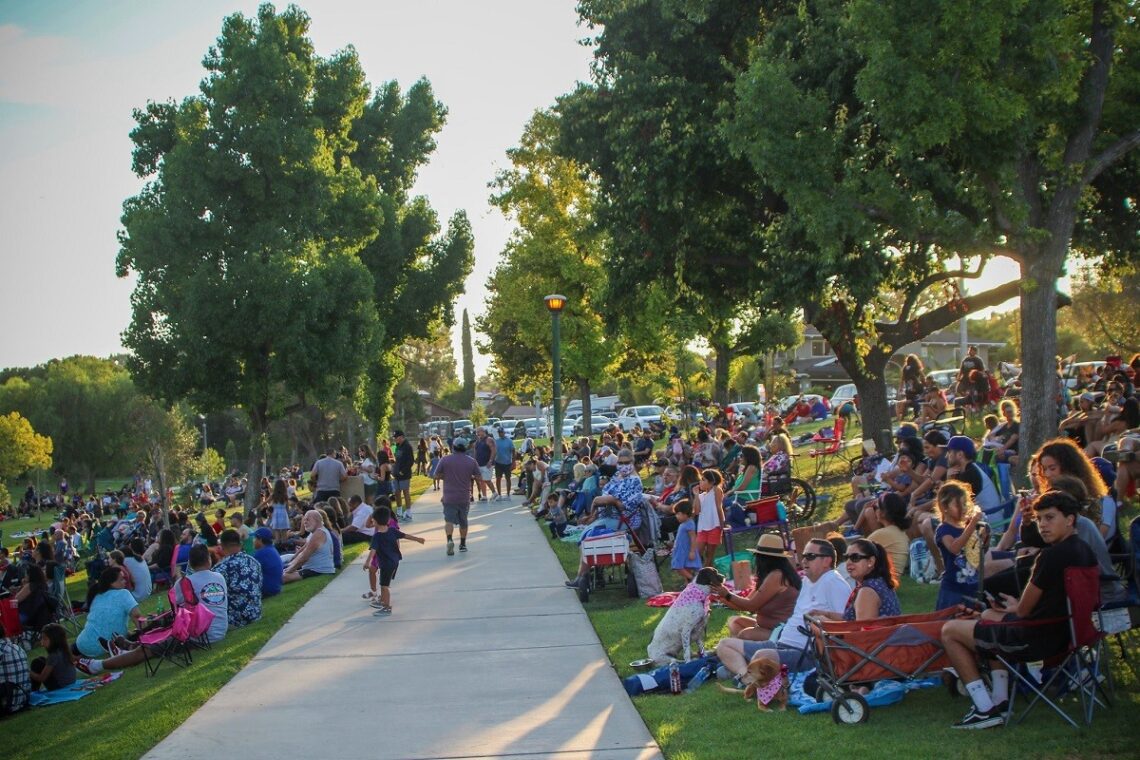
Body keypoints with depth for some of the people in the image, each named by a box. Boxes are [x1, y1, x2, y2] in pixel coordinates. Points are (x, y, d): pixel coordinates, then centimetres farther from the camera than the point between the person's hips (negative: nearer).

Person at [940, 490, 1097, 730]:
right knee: (989, 616, 34)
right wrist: (1019, 606, 10)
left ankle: (985, 710, 1)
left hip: (1037, 640, -10)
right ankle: (1000, 700, 26)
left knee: (950, 630, 4)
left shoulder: (1052, 556, -24)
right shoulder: (1084, 551, 4)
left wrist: (1014, 607, 7)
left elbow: (1024, 610, -14)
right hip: (1064, 632, 10)